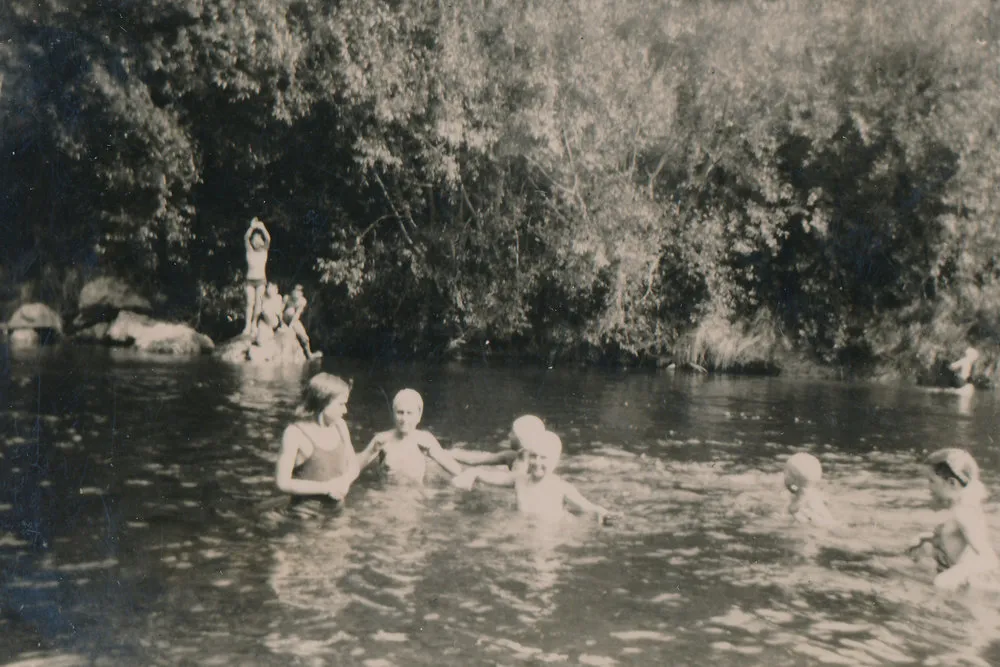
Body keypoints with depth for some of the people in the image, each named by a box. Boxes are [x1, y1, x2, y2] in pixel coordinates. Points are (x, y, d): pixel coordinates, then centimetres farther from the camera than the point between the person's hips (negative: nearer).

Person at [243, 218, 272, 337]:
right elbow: (246, 238, -8)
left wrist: (262, 228, -16)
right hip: (250, 280, 0)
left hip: (261, 280, 0)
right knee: (250, 302, -8)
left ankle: (254, 324, -1)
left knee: (258, 302, -7)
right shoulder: (250, 251, 7)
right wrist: (252, 227, -18)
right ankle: (248, 325, -14)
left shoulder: (264, 251, 7)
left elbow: (268, 239, -9)